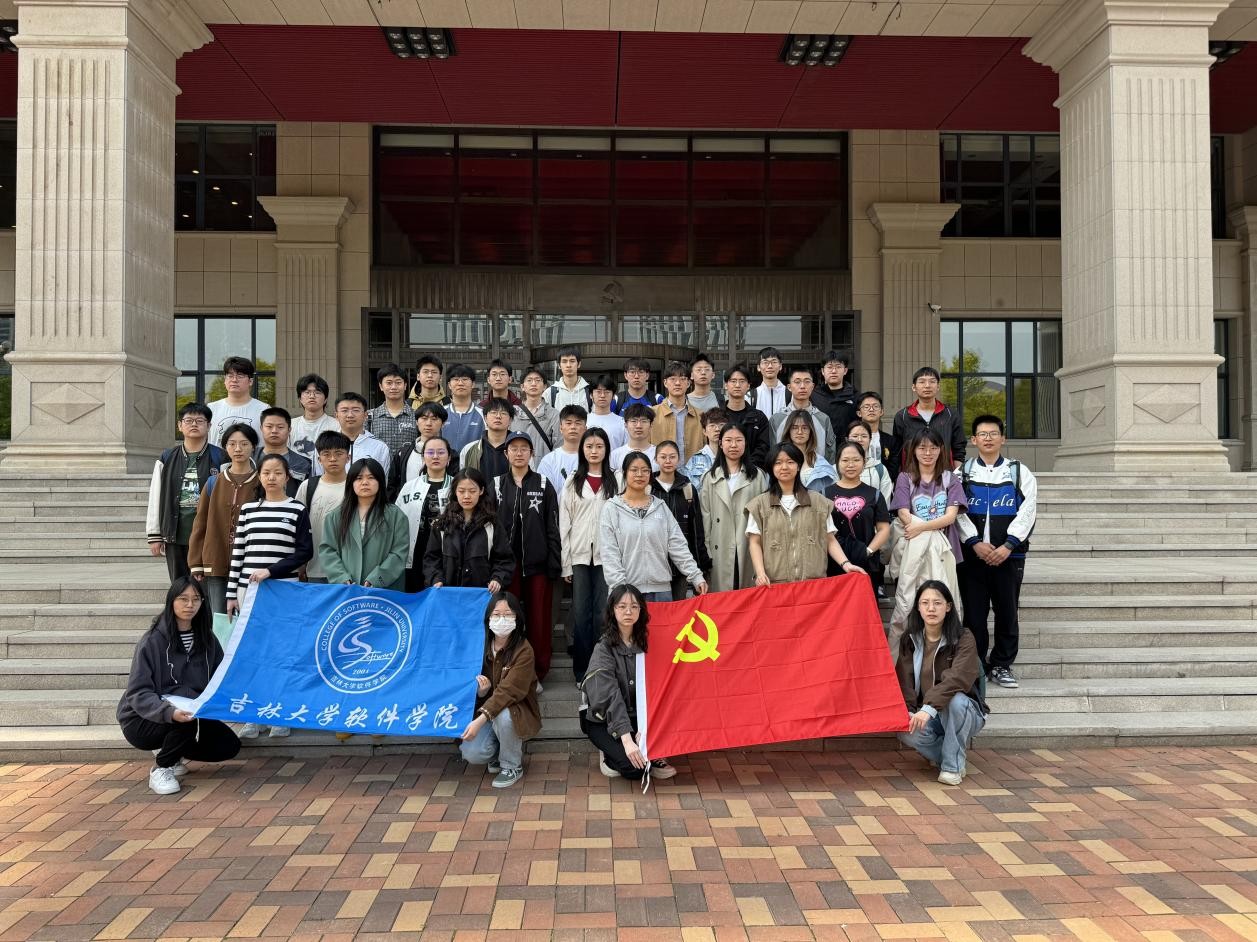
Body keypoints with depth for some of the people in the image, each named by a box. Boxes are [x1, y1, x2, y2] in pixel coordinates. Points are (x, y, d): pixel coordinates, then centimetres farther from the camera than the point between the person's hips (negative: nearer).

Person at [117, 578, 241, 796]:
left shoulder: (207, 640, 2)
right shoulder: (153, 640, -14)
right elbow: (138, 693, -21)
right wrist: (169, 712, -38)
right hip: (143, 720, -5)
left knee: (229, 746, -12)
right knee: (188, 694, -33)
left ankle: (170, 751, 13)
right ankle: (160, 769, -13)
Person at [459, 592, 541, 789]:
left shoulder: (523, 650, -19)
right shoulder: (482, 645, -3)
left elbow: (508, 691, -28)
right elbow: (477, 691, 3)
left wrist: (480, 720, -39)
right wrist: (480, 691, -22)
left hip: (517, 711, -3)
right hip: (485, 710, 3)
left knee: (502, 716, -37)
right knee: (471, 754, -23)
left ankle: (512, 767, -9)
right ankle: (497, 754, 14)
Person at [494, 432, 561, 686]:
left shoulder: (543, 485, 6)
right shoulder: (496, 486, 8)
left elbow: (553, 527, 3)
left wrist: (554, 564, -4)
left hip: (537, 563, -1)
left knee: (539, 618, 2)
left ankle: (537, 674, 12)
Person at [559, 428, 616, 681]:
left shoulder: (615, 481, 5)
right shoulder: (572, 482, 8)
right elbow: (564, 524, 6)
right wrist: (565, 563, 0)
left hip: (606, 555, -1)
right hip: (579, 555, 1)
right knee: (581, 613, 1)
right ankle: (582, 669, 9)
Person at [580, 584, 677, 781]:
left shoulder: (644, 642, 0)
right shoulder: (604, 648, -16)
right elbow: (610, 696, -25)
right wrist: (627, 739, -34)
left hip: (636, 715, 5)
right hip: (603, 720, -5)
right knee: (634, 766, -26)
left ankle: (654, 757, 3)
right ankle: (610, 755, 5)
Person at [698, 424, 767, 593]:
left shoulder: (757, 476, 8)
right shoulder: (710, 478, 8)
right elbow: (705, 516, 6)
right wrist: (706, 550, 0)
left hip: (749, 547, 0)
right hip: (720, 550, 0)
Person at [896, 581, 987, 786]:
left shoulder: (963, 639, -14)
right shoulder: (910, 640, 1)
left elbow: (957, 679, -29)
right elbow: (904, 680, -6)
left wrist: (929, 708, -41)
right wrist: (908, 711, -24)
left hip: (964, 714, -3)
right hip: (926, 716, 3)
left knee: (955, 700, -37)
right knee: (907, 733, -29)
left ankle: (953, 765, -17)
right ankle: (958, 748, 0)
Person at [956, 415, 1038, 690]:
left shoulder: (1019, 472, 6)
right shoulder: (962, 473, 6)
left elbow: (1027, 512, -3)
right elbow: (957, 512, -2)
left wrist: (1007, 546, -14)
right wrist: (975, 542, -15)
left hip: (1009, 553, 0)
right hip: (971, 553, 0)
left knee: (1007, 611, 5)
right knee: (974, 612, 3)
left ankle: (1002, 665, 18)